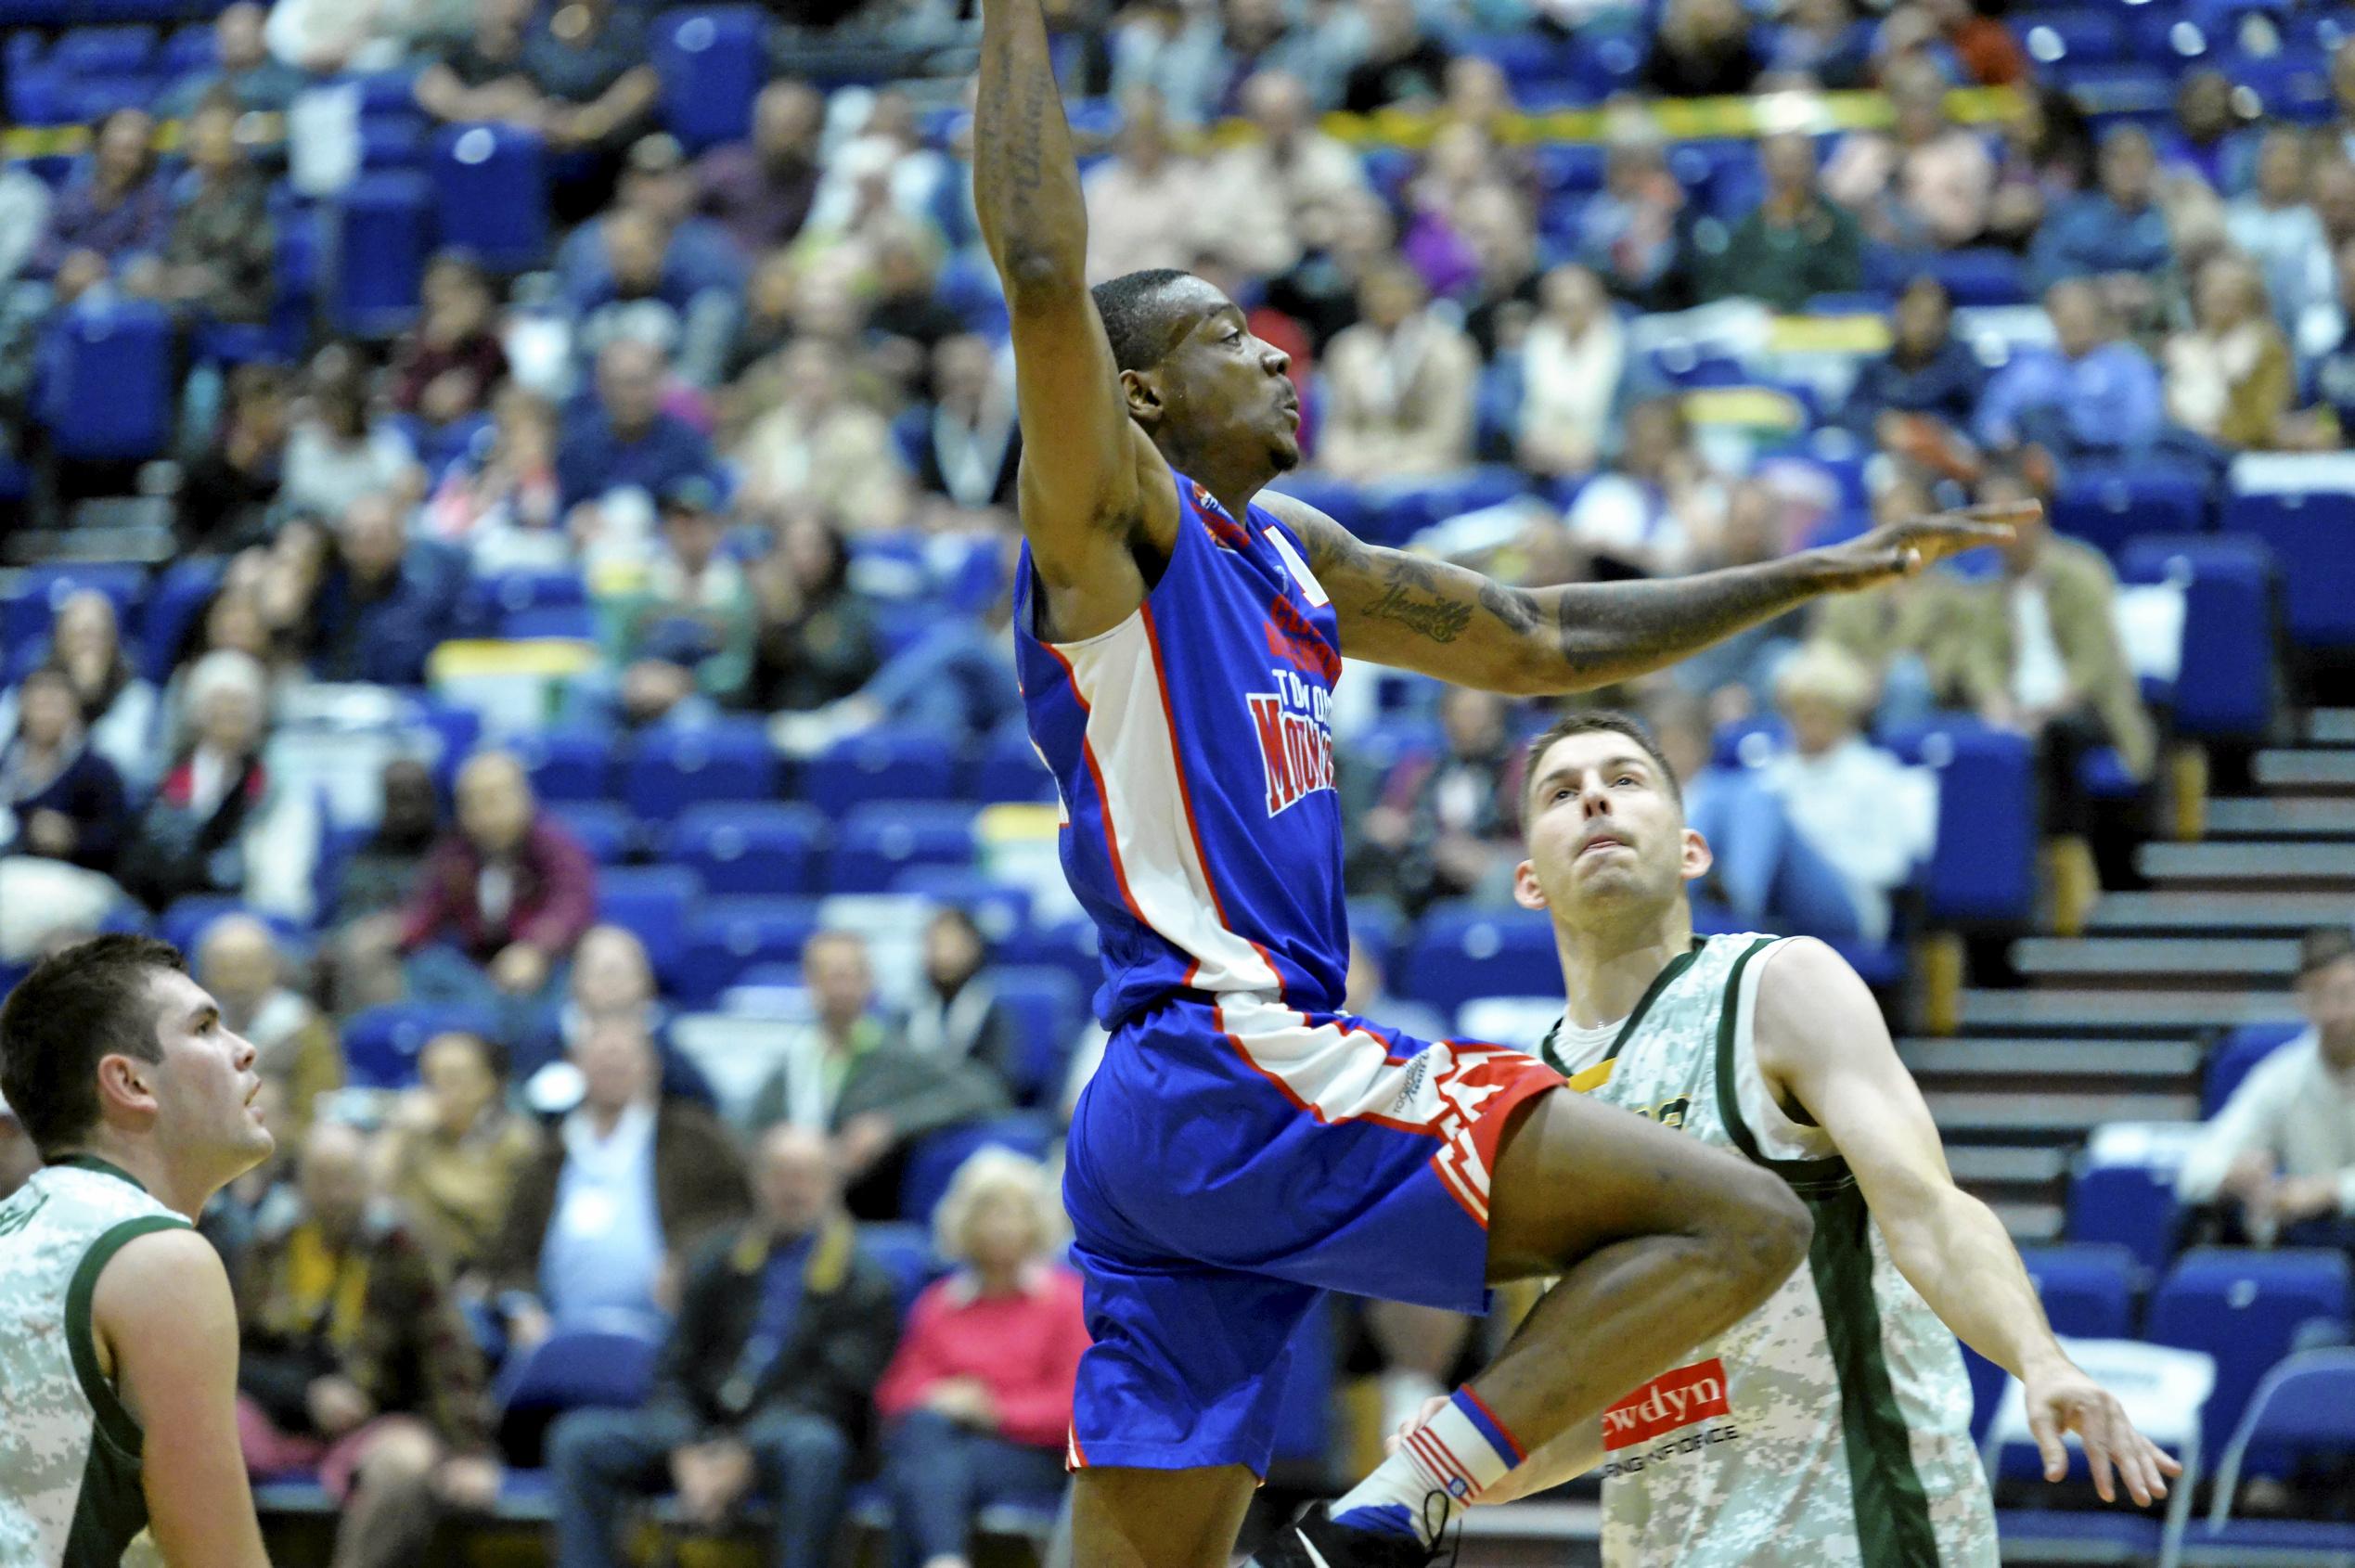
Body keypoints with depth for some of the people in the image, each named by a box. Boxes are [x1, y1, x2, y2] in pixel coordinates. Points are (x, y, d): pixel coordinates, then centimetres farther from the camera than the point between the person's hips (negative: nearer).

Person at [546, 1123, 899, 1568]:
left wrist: (741, 1461, -18)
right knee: (578, 1439, -19)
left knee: (813, 1446, -40)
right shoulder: (720, 1261, 16)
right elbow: (676, 1371, 11)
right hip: (701, 1427, 4)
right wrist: (686, 1456, -11)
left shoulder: (863, 1278, 4)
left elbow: (835, 1390, -7)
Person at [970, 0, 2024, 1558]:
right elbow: (1044, 267, -19)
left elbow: (1542, 641, 31)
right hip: (1231, 1070, -9)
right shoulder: (1114, 522, -3)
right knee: (1739, 1223, -9)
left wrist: (1820, 575, 29)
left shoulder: (1288, 554, 22)